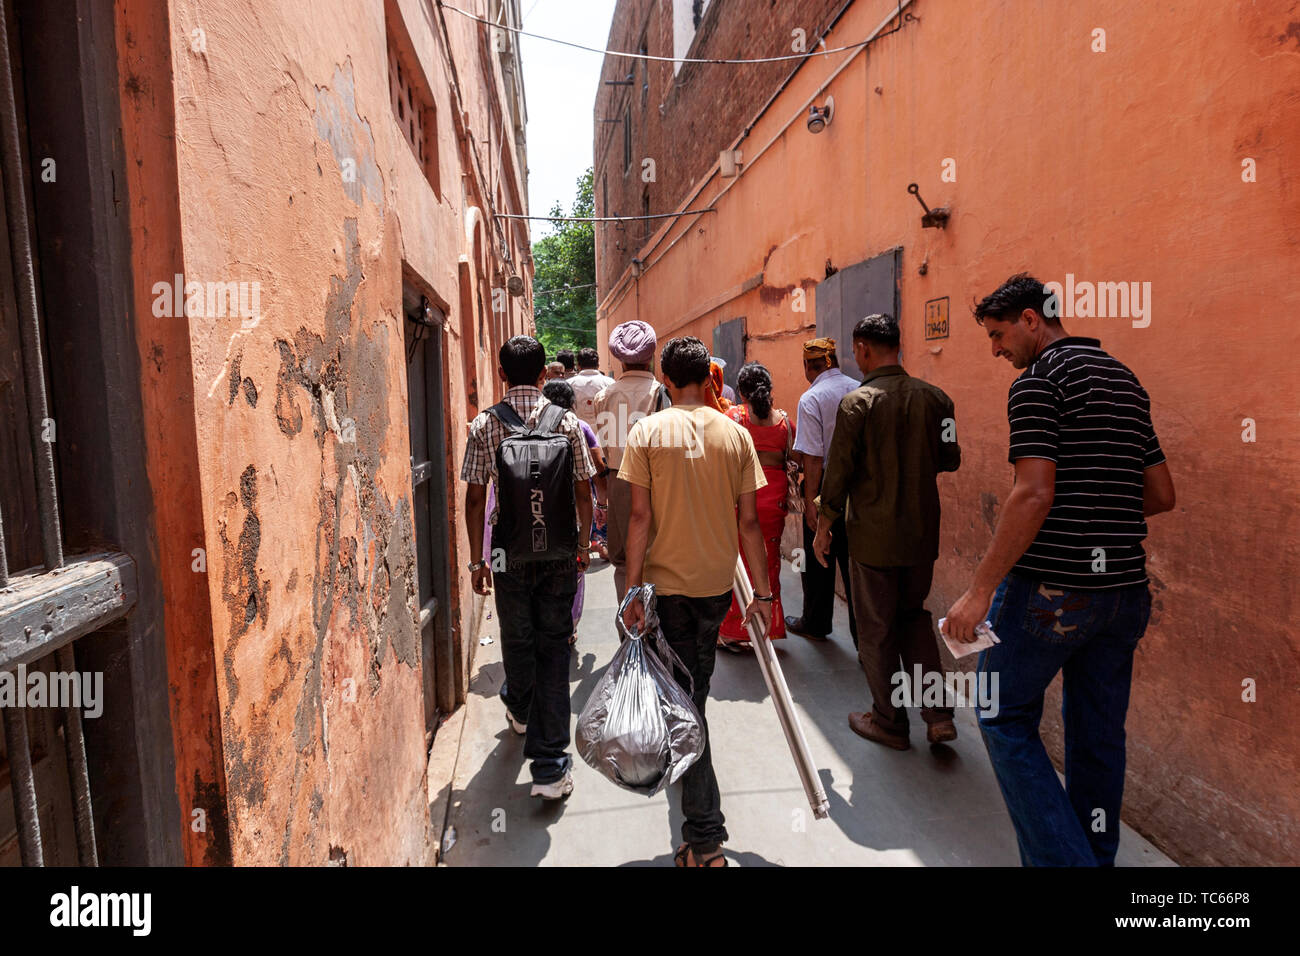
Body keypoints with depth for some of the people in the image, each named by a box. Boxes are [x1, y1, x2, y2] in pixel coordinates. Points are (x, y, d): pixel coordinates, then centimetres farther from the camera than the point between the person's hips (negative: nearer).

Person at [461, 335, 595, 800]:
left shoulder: (484, 425, -5)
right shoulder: (566, 421, -3)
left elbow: (475, 498, -4)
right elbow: (583, 491, 1)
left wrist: (477, 559, 5)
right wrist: (584, 542, 14)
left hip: (510, 552, 0)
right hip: (559, 552, 0)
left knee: (517, 640, 19)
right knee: (553, 646, 4)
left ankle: (520, 712, 47)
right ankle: (550, 764, 4)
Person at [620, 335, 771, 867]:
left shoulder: (647, 432, -8)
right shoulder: (735, 434, -3)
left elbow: (641, 517, -13)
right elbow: (748, 521, -2)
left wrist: (633, 591, -7)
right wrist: (762, 593, 5)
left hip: (667, 581, -3)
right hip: (718, 581, 3)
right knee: (698, 681, 24)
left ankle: (704, 837, 6)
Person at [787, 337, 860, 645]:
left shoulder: (812, 398, -12)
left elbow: (813, 456, -16)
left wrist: (810, 502, -13)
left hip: (825, 485, -5)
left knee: (818, 559, 11)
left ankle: (816, 624, 26)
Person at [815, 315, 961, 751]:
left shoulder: (857, 402, -14)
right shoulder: (934, 397, -1)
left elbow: (838, 472, -13)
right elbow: (950, 459, 7)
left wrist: (823, 528, -1)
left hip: (873, 534, -5)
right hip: (922, 533, 5)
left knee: (877, 629, 10)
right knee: (914, 616, 22)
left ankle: (889, 722, 24)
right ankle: (938, 714, 18)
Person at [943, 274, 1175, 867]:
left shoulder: (1038, 381, -10)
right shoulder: (1125, 380, 15)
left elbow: (1034, 494, -21)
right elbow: (1161, 494, 15)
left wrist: (980, 590, -19)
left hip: (1051, 586, -8)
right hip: (1125, 587, 8)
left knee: (1005, 718, 7)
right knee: (1099, 733, 16)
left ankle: (1063, 859, 5)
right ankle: (1095, 858, 28)